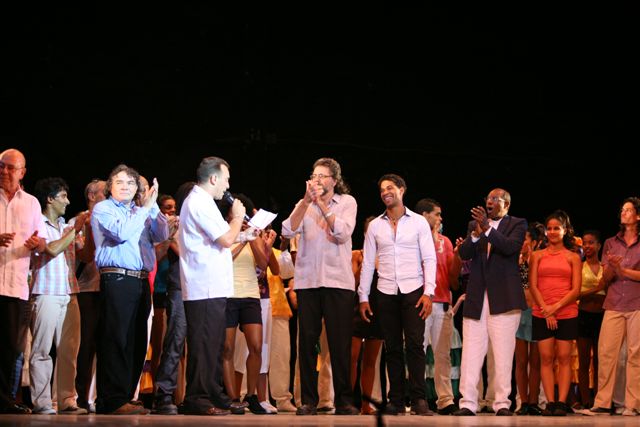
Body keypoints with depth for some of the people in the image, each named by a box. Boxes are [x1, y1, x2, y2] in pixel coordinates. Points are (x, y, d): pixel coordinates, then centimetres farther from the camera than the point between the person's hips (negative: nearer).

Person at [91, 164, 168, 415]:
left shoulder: (141, 211, 21)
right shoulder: (103, 209, 3)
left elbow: (161, 235, 12)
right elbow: (122, 233, -13)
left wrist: (153, 207, 2)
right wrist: (146, 208, -7)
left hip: (141, 281, 7)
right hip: (117, 279, -7)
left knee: (136, 342, 6)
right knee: (116, 340, -11)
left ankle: (125, 397, 11)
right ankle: (114, 401, -12)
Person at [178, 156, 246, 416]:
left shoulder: (198, 201, 21)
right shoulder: (200, 203, -13)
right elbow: (226, 240, -17)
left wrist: (241, 235, 18)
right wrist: (238, 217, -2)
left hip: (212, 288, 11)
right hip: (206, 290, -11)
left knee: (213, 346, 14)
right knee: (204, 346, -8)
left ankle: (213, 396, 19)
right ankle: (197, 400, -6)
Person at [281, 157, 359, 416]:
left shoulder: (347, 202, 7)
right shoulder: (303, 205, 11)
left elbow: (343, 234, -9)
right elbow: (288, 231, -6)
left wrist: (321, 204, -11)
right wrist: (306, 201, -14)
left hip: (338, 281, -2)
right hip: (307, 281, 2)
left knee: (340, 344, -2)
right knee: (307, 342, 3)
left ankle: (344, 401, 5)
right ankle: (308, 401, 9)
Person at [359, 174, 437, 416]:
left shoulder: (418, 222, 4)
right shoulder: (375, 226, 11)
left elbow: (429, 259, 1)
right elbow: (367, 263, 12)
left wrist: (428, 292, -10)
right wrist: (363, 297, 6)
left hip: (413, 291, -2)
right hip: (386, 294, 2)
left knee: (415, 344, -11)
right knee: (392, 348, 3)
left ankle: (419, 400, -10)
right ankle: (396, 401, 7)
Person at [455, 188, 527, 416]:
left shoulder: (517, 224, 5)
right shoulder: (474, 224, 14)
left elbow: (511, 247, -14)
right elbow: (464, 254, 2)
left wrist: (487, 229, -23)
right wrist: (476, 234, -15)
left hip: (503, 297, -3)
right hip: (476, 297, 3)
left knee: (503, 354, -2)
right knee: (471, 353, -1)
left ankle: (502, 404, 3)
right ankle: (468, 404, -1)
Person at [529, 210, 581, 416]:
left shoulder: (573, 257, 7)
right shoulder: (537, 255, 11)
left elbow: (576, 289, 1)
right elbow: (533, 286, 4)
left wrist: (556, 307, -12)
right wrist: (546, 310, -7)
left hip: (567, 314, -1)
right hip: (541, 314, 1)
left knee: (564, 358, -3)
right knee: (546, 358, -2)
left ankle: (562, 402, -3)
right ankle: (550, 402, -1)